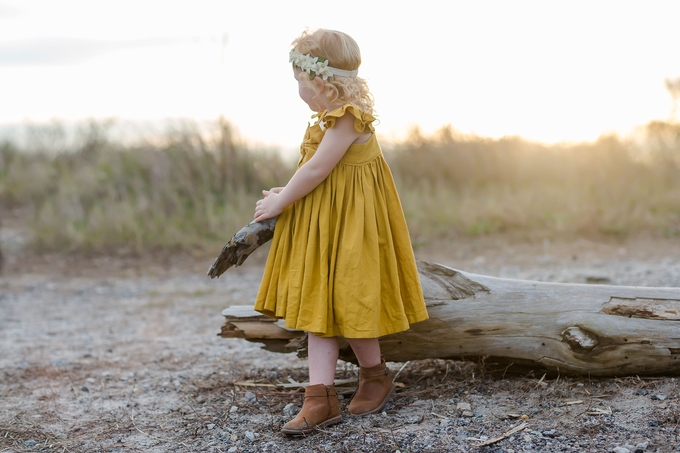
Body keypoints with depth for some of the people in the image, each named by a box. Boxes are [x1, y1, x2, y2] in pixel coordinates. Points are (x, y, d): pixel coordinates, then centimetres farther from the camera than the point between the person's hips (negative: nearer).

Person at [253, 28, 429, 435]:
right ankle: (321, 398, 3)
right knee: (318, 306, 4)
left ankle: (376, 377, 25)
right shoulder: (334, 117, 11)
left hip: (350, 226, -10)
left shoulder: (346, 119, -20)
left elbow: (317, 169, -22)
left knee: (347, 302, 1)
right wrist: (285, 195, 8)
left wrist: (280, 203, -12)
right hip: (323, 224, 10)